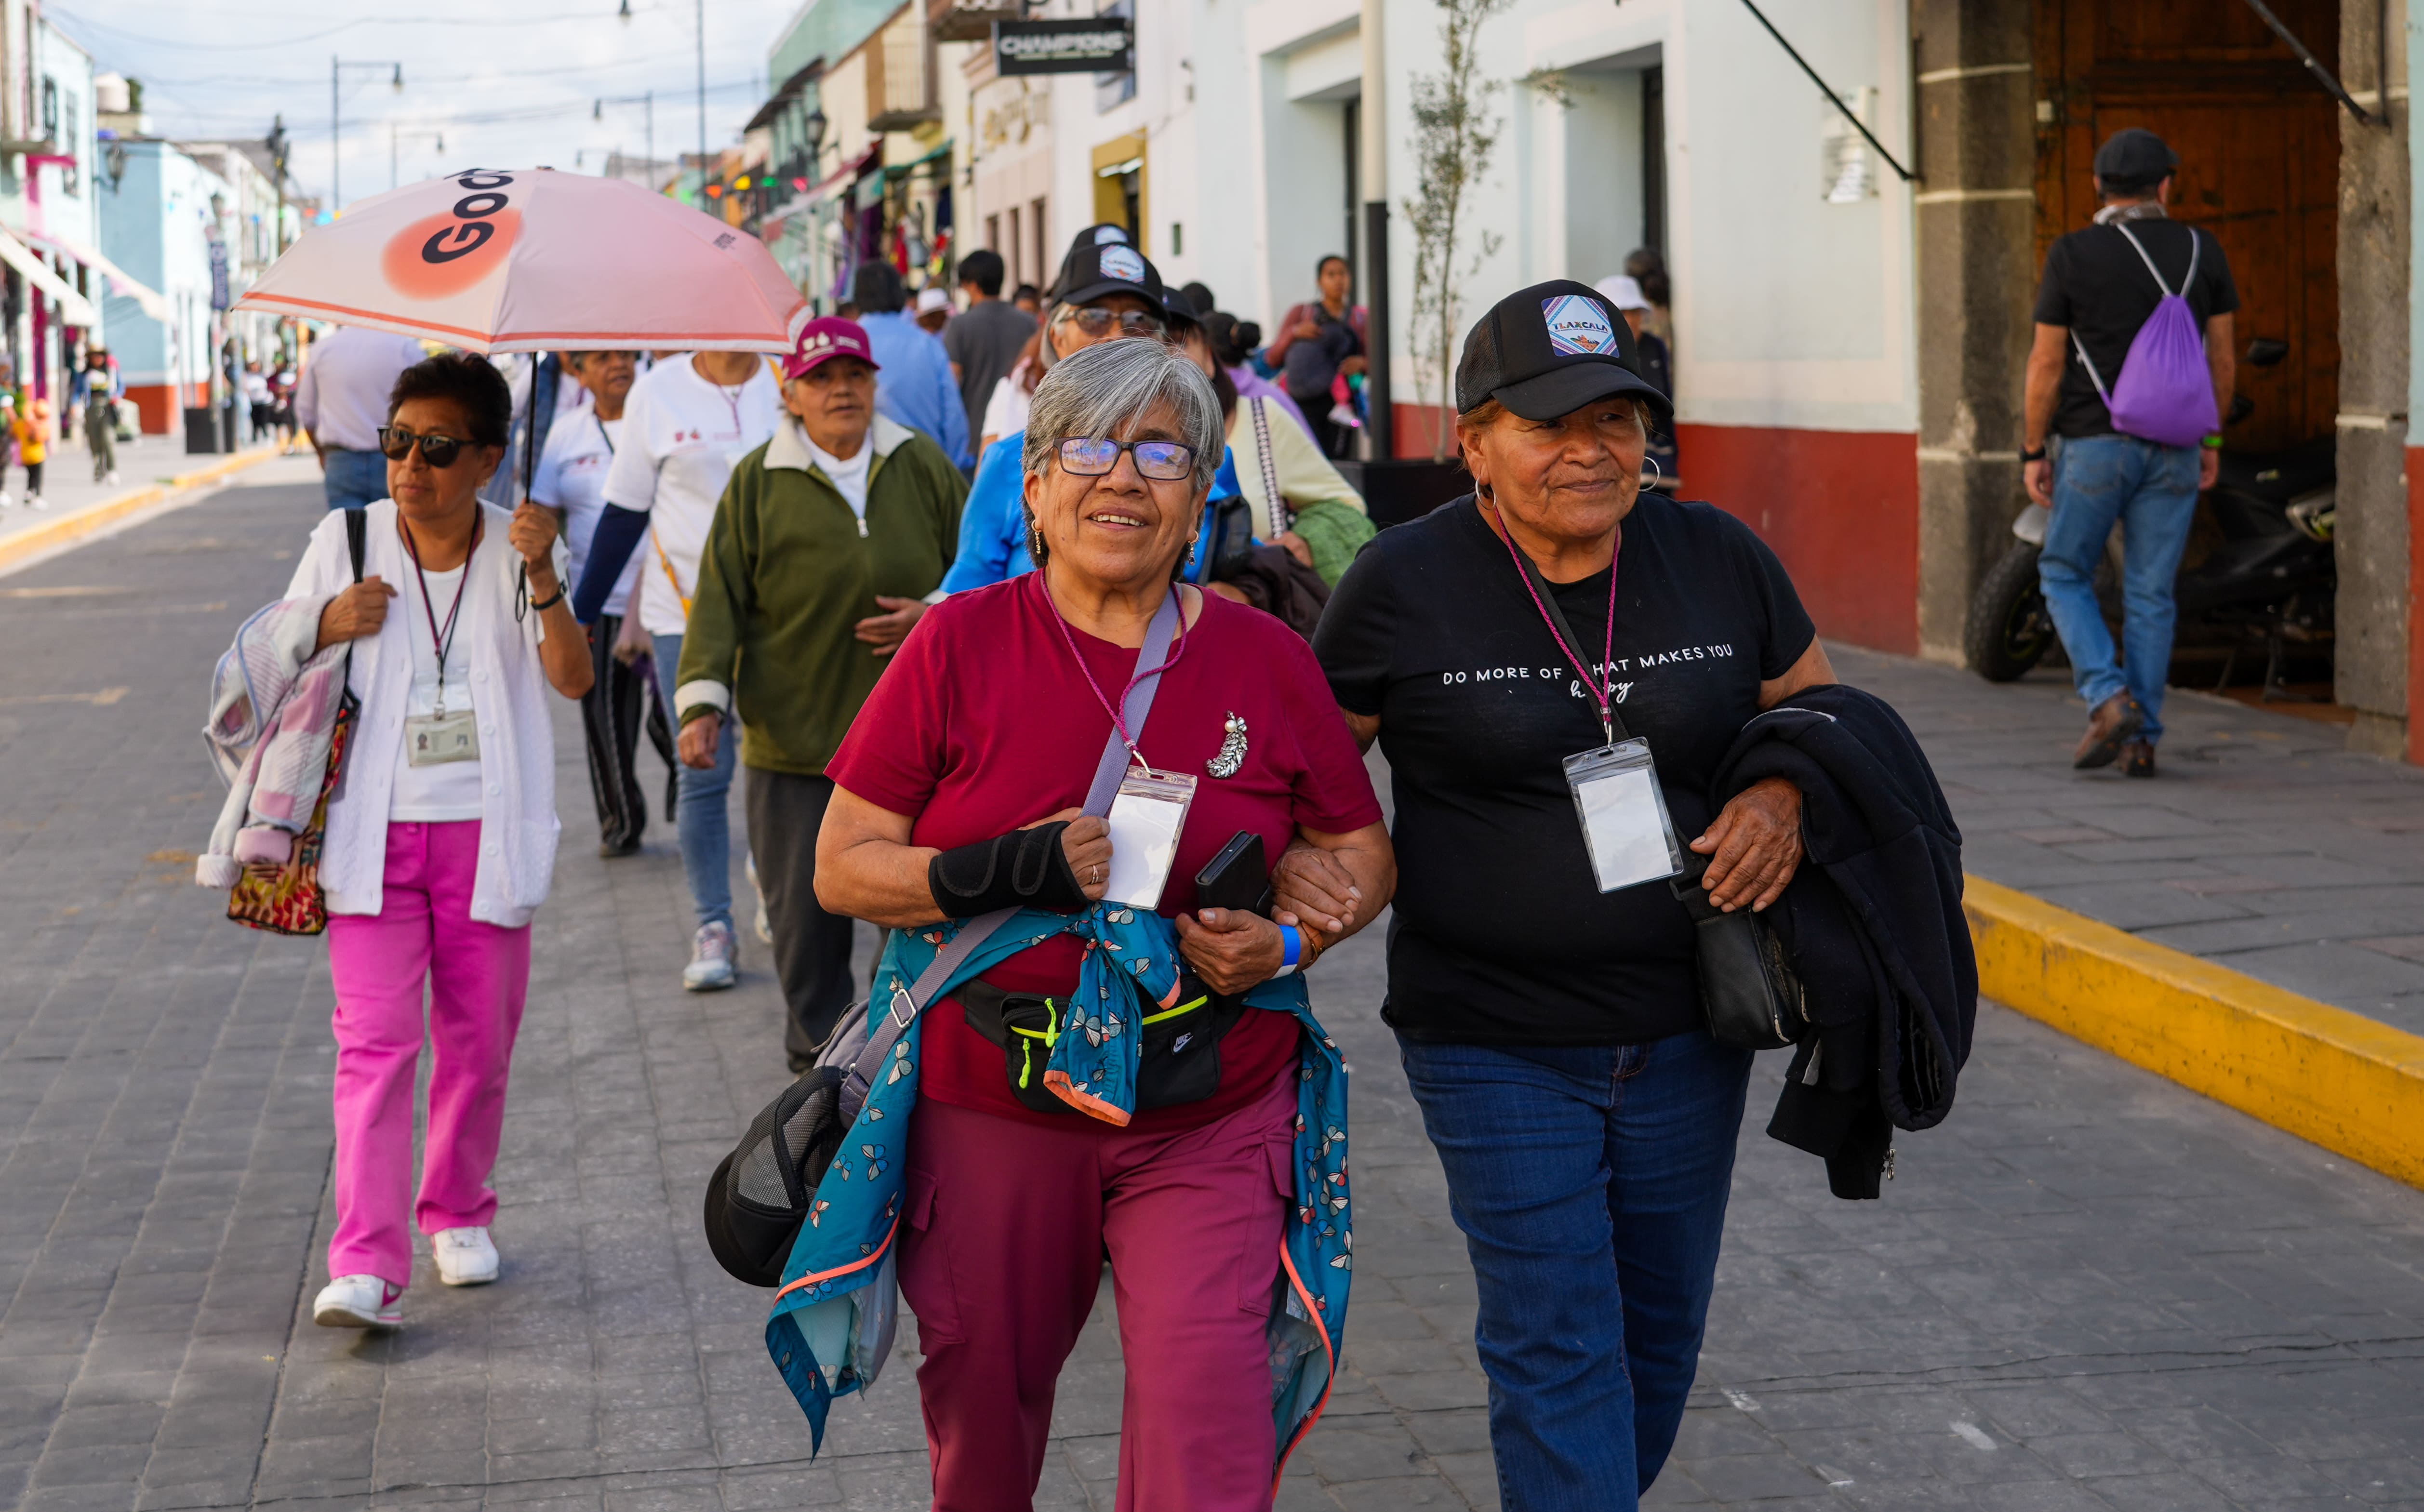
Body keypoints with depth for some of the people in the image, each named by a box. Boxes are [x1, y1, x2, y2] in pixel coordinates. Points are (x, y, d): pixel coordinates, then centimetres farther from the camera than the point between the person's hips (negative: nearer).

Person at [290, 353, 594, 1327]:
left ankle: (457, 1213, 32)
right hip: (373, 835, -1)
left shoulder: (515, 551, 0)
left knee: (478, 1044, 9)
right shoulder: (346, 544, 1)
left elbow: (574, 679, -12)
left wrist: (542, 580, -28)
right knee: (374, 1044, -10)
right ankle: (365, 1266, -15)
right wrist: (330, 626, -9)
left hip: (484, 835, 1)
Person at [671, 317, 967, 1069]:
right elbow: (721, 599, -1)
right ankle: (819, 1044, 22)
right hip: (794, 737, -1)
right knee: (804, 908, 5)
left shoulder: (923, 466, 7)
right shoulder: (759, 482, 2)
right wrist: (702, 702, -10)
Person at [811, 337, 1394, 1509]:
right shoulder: (960, 644, -4)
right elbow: (843, 868, -3)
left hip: (1209, 1125, 0)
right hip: (989, 1113, 0)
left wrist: (1288, 940, -11)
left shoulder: (1266, 659, 0)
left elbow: (1360, 854, 10)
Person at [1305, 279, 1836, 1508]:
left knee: (1661, 1326, 17)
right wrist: (1287, 864, -19)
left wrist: (1785, 796, -7)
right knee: (1557, 1345, -6)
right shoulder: (1404, 586, -9)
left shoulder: (1718, 561, 0)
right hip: (1495, 1044, -4)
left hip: (1686, 1033, 4)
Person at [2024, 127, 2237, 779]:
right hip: (2174, 447, 3)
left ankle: (2107, 697, -8)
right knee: (2151, 594, 8)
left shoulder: (2072, 255, -6)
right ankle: (2142, 737, 7)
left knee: (2065, 575, 11)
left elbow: (2046, 363, -6)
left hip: (2094, 443, -3)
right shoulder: (2201, 251, 3)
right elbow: (2221, 357, 6)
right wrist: (2212, 440, 17)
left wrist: (2034, 450, 2)